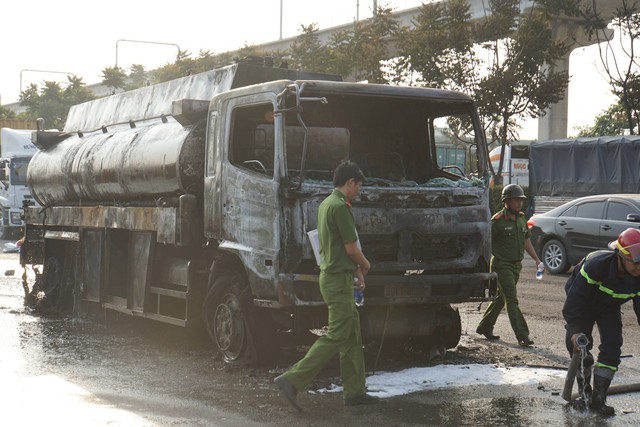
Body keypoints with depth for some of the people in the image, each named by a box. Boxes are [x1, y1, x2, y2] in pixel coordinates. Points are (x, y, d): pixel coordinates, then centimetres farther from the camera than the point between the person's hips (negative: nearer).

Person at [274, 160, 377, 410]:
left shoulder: (326, 204, 14)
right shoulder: (340, 207, -17)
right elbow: (351, 248, -15)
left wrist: (356, 269, 11)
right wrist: (365, 265, 4)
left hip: (330, 275, 10)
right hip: (339, 279, -10)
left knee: (352, 335, 13)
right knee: (336, 336, -8)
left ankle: (354, 392, 17)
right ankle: (292, 380, -10)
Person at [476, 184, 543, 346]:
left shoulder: (521, 218, 10)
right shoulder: (498, 221, -14)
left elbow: (526, 240, 20)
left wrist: (537, 259, 15)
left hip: (516, 265, 8)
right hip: (502, 265, -8)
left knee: (501, 298, 15)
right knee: (512, 301, -10)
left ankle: (484, 327, 29)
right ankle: (522, 336, -13)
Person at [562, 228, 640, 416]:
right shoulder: (596, 264, -42)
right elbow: (575, 298, -36)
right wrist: (575, 330, -38)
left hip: (609, 308, 3)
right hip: (582, 303, -3)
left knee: (612, 346, -9)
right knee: (580, 345, -10)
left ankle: (598, 398, -3)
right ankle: (584, 391, 13)